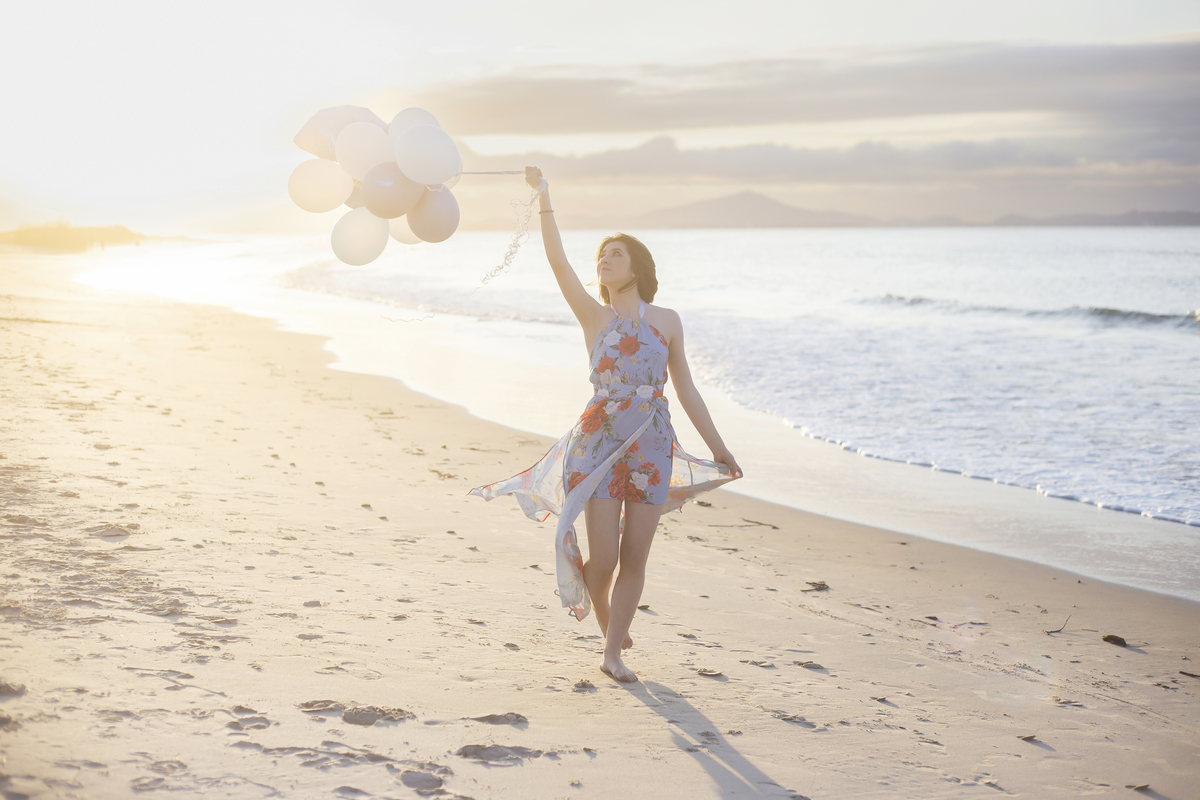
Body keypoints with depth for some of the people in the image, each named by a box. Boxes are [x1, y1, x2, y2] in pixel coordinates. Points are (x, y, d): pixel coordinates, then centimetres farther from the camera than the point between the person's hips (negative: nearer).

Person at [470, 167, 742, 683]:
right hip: (600, 441, -1)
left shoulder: (666, 321, 8)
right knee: (602, 556, -5)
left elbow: (685, 390, 12)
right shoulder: (594, 317, 4)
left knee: (634, 557, 2)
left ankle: (613, 653, 17)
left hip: (651, 446, 2)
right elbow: (557, 260, -7)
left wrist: (718, 447, 11)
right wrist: (543, 197, -11)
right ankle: (604, 616, 29)